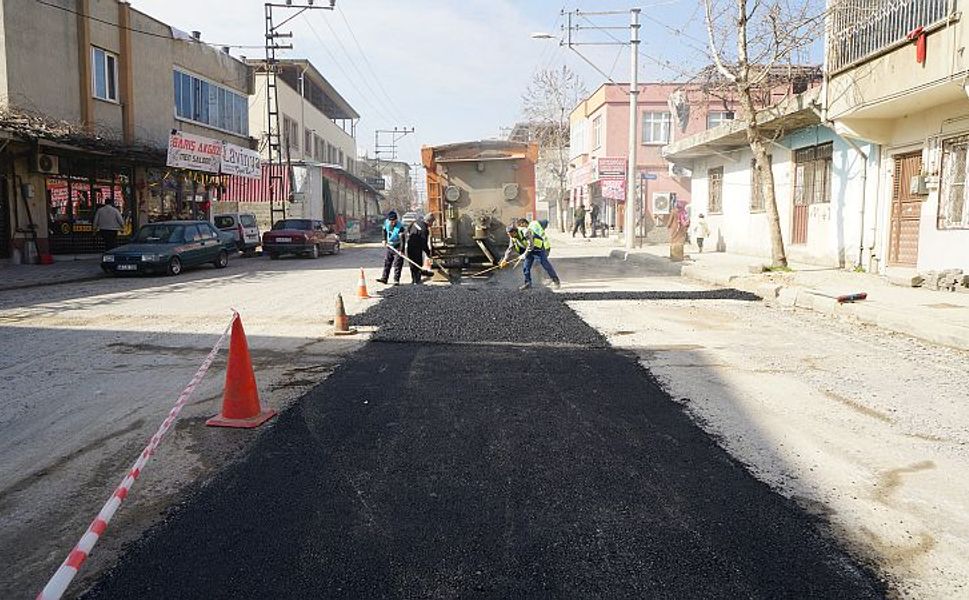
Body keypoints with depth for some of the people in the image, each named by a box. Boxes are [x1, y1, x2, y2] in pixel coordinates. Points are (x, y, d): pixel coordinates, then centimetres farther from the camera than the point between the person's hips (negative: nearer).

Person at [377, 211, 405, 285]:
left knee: (397, 264, -5)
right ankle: (384, 278, 22)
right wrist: (384, 240, 8)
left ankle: (396, 280, 1)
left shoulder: (400, 227, -26)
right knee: (386, 262, 12)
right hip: (389, 246, 6)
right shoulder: (386, 223, -7)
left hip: (398, 247, -6)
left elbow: (402, 239, -31)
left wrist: (401, 250, -38)